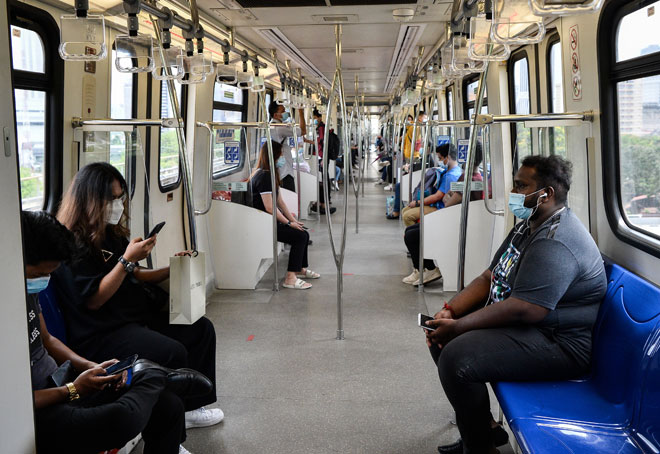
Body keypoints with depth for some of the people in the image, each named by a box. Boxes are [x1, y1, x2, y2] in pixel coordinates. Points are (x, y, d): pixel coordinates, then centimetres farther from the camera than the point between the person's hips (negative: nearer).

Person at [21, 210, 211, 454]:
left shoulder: (29, 287, 4)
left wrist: (92, 368, 3)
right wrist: (72, 390, -17)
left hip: (58, 384, 8)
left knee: (169, 406, -6)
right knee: (122, 418, -33)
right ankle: (154, 378, -6)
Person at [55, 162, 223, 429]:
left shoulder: (111, 233, 12)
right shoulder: (73, 243, -16)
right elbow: (93, 300, -20)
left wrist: (170, 270, 7)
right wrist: (127, 259, -22)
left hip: (135, 316, 10)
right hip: (101, 335, -10)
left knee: (202, 328, 5)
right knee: (172, 353, -28)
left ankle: (190, 407, 11)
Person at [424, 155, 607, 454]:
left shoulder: (554, 244, -25)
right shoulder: (529, 226, 11)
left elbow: (522, 310, -30)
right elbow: (490, 277, 11)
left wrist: (457, 327, -22)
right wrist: (450, 311, -4)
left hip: (561, 344, -11)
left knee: (457, 357, -27)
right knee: (439, 334, 10)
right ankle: (480, 425, 17)